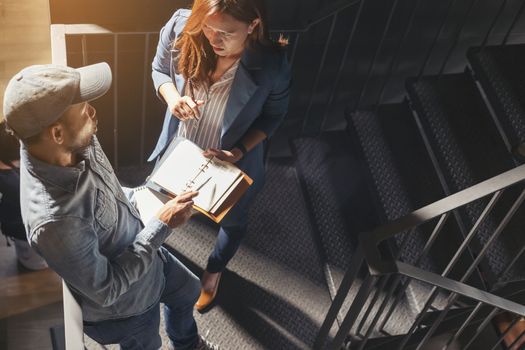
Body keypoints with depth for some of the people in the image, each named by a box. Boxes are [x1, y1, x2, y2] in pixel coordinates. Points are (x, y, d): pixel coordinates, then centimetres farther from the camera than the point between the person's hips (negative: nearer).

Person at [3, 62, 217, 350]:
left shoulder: (78, 144, -22)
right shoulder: (55, 221, -45)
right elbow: (106, 290, -30)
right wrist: (162, 225, -29)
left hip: (145, 254, 7)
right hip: (123, 306, -7)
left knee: (188, 292, 31)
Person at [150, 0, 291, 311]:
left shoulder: (272, 65, -32)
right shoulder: (181, 27, -26)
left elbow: (274, 115, -12)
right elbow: (160, 69, -6)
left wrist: (240, 151, -25)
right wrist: (172, 97, -27)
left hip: (231, 164, -1)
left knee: (232, 221, 26)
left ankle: (214, 270, 62)